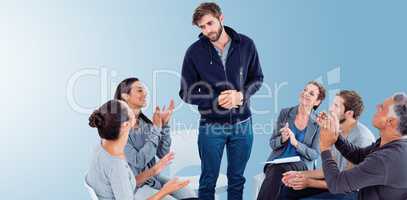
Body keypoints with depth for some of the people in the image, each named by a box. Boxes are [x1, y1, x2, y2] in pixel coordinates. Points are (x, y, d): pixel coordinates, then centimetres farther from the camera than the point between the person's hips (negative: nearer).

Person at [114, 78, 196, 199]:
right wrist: (156, 128, -21)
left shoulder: (145, 122, 3)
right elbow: (138, 161, -23)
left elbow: (162, 153, 1)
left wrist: (164, 124, -11)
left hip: (152, 178, 7)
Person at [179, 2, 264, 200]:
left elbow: (257, 79, 6)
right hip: (211, 126, -1)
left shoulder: (246, 44, -4)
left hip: (242, 124, 2)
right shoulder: (195, 52, -9)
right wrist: (216, 100, -17)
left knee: (237, 178, 15)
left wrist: (240, 95, -13)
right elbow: (186, 93, -3)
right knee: (209, 180, 11)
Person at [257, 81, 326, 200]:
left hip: (301, 164, -2)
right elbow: (272, 143, 8)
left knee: (278, 173, -34)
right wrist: (282, 139, -15)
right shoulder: (285, 113, 6)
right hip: (277, 161, 2)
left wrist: (295, 143, -17)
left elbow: (314, 154, -2)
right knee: (274, 172, -34)